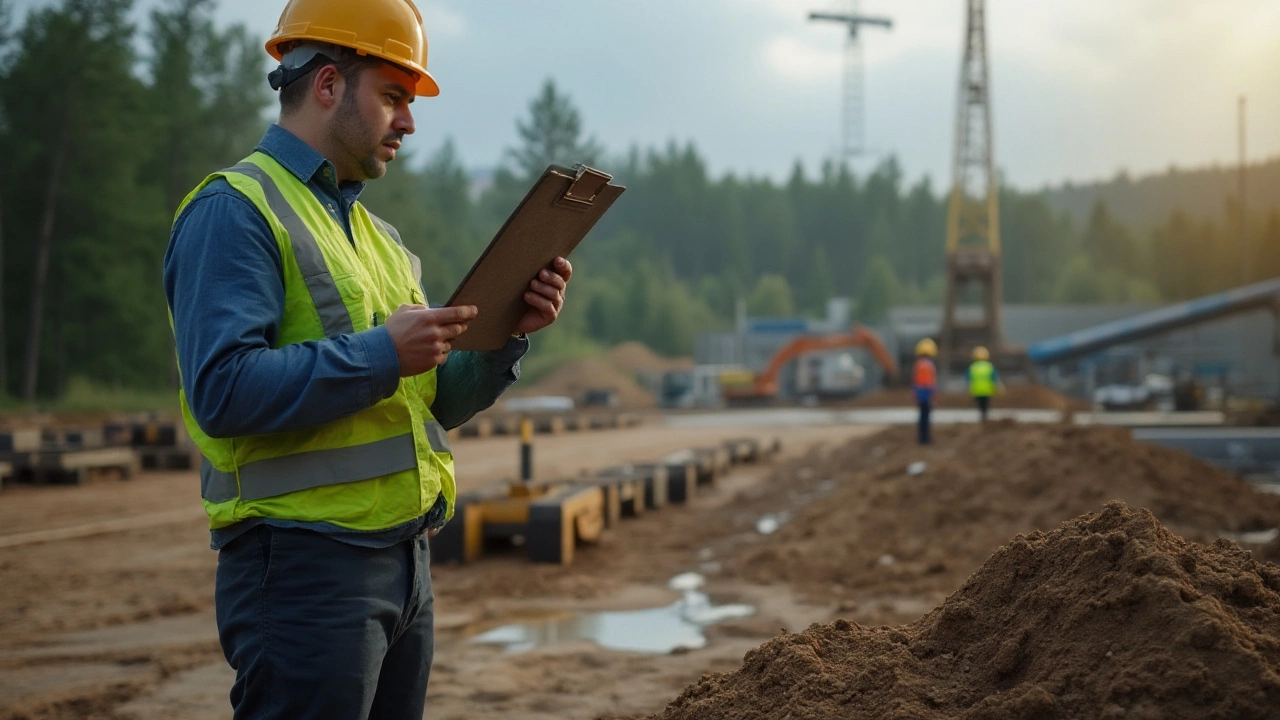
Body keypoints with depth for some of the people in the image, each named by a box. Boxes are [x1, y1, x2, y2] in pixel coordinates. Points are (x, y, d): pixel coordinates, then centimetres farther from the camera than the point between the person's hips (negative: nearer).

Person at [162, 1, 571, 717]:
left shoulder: (377, 234, 19)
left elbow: (433, 403, 18)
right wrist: (382, 354, -21)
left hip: (406, 560, 9)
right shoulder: (235, 211, -9)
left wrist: (507, 333, 2)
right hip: (304, 565, -9)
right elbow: (224, 393, -22)